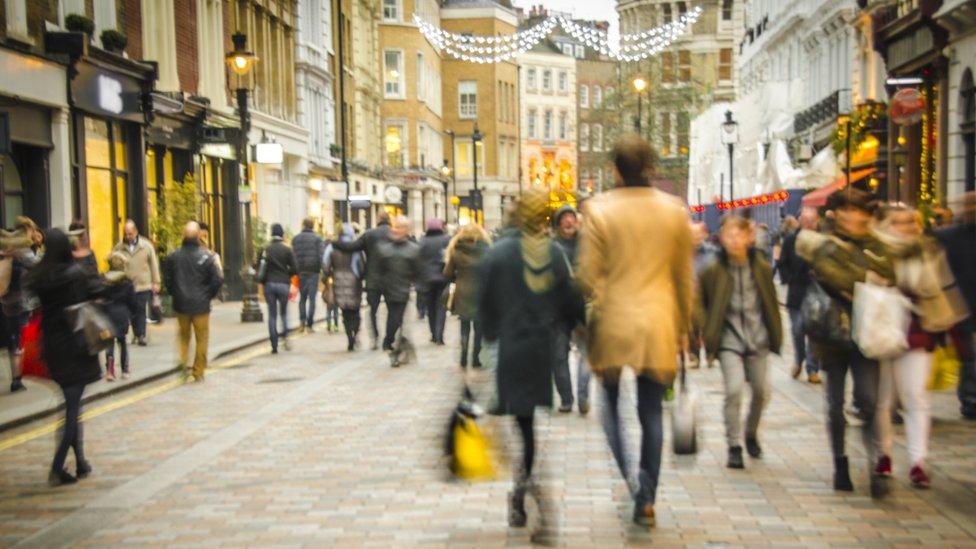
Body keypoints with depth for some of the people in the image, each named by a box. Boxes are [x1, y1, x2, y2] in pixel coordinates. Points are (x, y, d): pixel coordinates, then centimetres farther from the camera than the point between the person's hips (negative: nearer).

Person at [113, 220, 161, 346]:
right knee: (132, 313, 6)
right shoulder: (119, 248, 1)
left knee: (141, 311, -1)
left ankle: (141, 336, 5)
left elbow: (154, 264, 4)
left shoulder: (147, 246, 0)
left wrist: (156, 282, 3)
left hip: (143, 285, -1)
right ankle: (137, 335, 18)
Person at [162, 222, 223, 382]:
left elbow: (167, 278, 3)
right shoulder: (206, 257, -13)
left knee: (184, 335, 22)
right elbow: (217, 280, -12)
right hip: (201, 305, -3)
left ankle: (184, 361, 3)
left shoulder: (173, 256, -4)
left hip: (181, 304, 3)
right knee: (202, 339, 9)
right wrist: (208, 296, 5)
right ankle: (198, 372, 12)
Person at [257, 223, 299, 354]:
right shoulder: (288, 250, -3)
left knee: (272, 315, 6)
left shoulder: (265, 249, 1)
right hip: (284, 284, -1)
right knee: (284, 312, 15)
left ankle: (274, 345, 2)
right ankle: (284, 336, -7)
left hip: (269, 284, 1)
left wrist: (263, 282, 15)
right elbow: (295, 269, -6)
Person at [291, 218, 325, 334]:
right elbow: (322, 255, -11)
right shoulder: (317, 239, -1)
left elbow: (292, 256, 5)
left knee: (302, 298, 15)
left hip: (300, 272, 3)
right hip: (313, 271, -3)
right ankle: (309, 324, -1)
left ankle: (302, 320, -2)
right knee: (312, 298, 2)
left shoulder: (295, 239, 8)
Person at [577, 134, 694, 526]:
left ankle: (625, 481, -4)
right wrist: (683, 325, 16)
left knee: (611, 403, 13)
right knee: (651, 412, 8)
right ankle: (646, 498, 12)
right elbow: (684, 275, 7)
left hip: (613, 322, -2)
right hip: (658, 324, 2)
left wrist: (597, 307, 8)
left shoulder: (598, 209, -7)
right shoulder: (674, 210, 1)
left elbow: (588, 273, -8)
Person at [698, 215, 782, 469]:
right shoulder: (714, 271, -8)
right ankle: (734, 446, -1)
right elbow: (700, 302, 1)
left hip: (758, 338, 3)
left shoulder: (762, 268, -1)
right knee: (734, 389, -16)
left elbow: (772, 303, 9)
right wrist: (707, 331, -9)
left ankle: (751, 434, 34)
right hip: (729, 340, -3)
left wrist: (775, 334, 9)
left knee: (762, 391, 7)